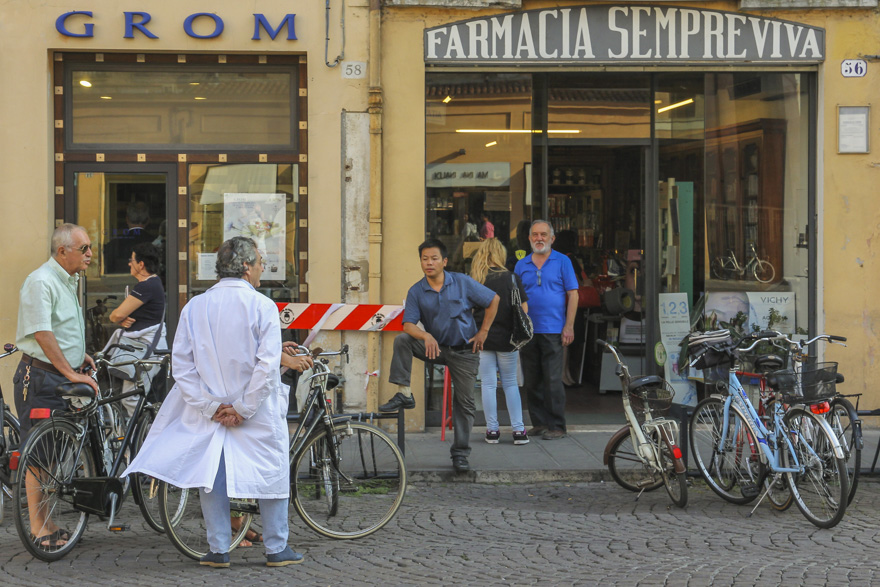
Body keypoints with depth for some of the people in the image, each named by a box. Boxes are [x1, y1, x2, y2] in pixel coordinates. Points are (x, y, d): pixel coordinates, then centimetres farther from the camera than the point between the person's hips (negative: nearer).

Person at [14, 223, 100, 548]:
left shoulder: (69, 281, 16)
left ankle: (47, 524, 17)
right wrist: (70, 372, -26)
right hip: (40, 377, -9)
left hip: (62, 376, 9)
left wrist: (79, 355, 25)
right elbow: (42, 333, -24)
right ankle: (38, 529, -4)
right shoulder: (41, 281, -16)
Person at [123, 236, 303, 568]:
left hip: (210, 412, 3)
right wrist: (243, 408, -11)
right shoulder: (263, 306, -11)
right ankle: (276, 549, 14)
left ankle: (218, 550, 12)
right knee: (272, 474, 10)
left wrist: (211, 406, -4)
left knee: (212, 476, 11)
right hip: (258, 414, -3)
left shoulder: (194, 307, 1)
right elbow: (268, 365, -18)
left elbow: (181, 364, -3)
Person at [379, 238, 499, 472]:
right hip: (436, 347, 1)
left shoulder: (463, 283, -8)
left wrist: (483, 332, 0)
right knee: (401, 340, -22)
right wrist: (426, 336, -33)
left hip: (463, 351, -1)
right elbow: (408, 324, -12)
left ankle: (460, 453, 11)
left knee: (465, 402, 0)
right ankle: (404, 394, -22)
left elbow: (493, 300, 1)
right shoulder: (416, 292, -5)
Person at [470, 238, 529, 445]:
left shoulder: (473, 281, -3)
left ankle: (492, 430, 8)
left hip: (481, 338, 0)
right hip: (506, 338, 0)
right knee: (510, 383, 11)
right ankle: (518, 430, 6)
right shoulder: (512, 278, -4)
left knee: (488, 385, 7)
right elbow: (524, 309, -3)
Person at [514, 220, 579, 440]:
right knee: (531, 381, 6)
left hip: (552, 331, -4)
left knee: (553, 380, -5)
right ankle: (539, 423, 15)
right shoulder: (522, 265, 12)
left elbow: (573, 294, 1)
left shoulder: (562, 262, 3)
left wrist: (568, 327, -6)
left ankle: (556, 426, 0)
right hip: (527, 331, 4)